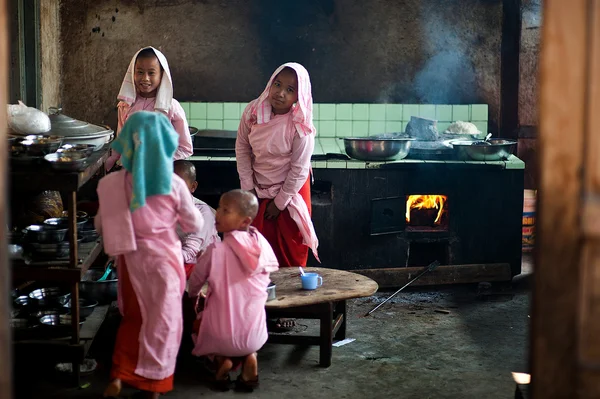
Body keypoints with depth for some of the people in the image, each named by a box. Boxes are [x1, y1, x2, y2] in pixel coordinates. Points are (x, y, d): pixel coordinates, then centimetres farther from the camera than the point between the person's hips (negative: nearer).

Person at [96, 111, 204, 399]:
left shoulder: (111, 184, -8)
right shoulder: (173, 184, -13)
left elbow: (102, 227, 4)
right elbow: (195, 226, -2)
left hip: (130, 259, 3)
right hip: (163, 258, -2)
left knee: (133, 317, 21)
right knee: (161, 320, 10)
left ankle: (119, 375, 15)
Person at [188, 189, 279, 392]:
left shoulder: (216, 250, -15)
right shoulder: (262, 246, -5)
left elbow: (195, 283, 2)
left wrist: (194, 296, 27)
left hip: (221, 337, -2)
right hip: (254, 335, 3)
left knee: (198, 320, 31)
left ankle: (222, 360, 6)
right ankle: (249, 357, 7)